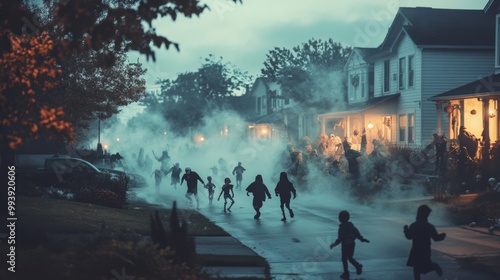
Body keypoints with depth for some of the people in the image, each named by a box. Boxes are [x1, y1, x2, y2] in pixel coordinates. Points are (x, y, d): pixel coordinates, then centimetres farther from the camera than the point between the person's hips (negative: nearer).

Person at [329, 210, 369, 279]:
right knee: (350, 258, 21)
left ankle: (346, 274, 13)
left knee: (344, 259, 7)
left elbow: (340, 238, -23)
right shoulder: (351, 225, 2)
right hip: (352, 244, 7)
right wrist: (362, 239, 16)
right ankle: (358, 266, -1)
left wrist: (334, 244, -19)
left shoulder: (342, 227, -19)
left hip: (345, 245, -7)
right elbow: (357, 233, 5)